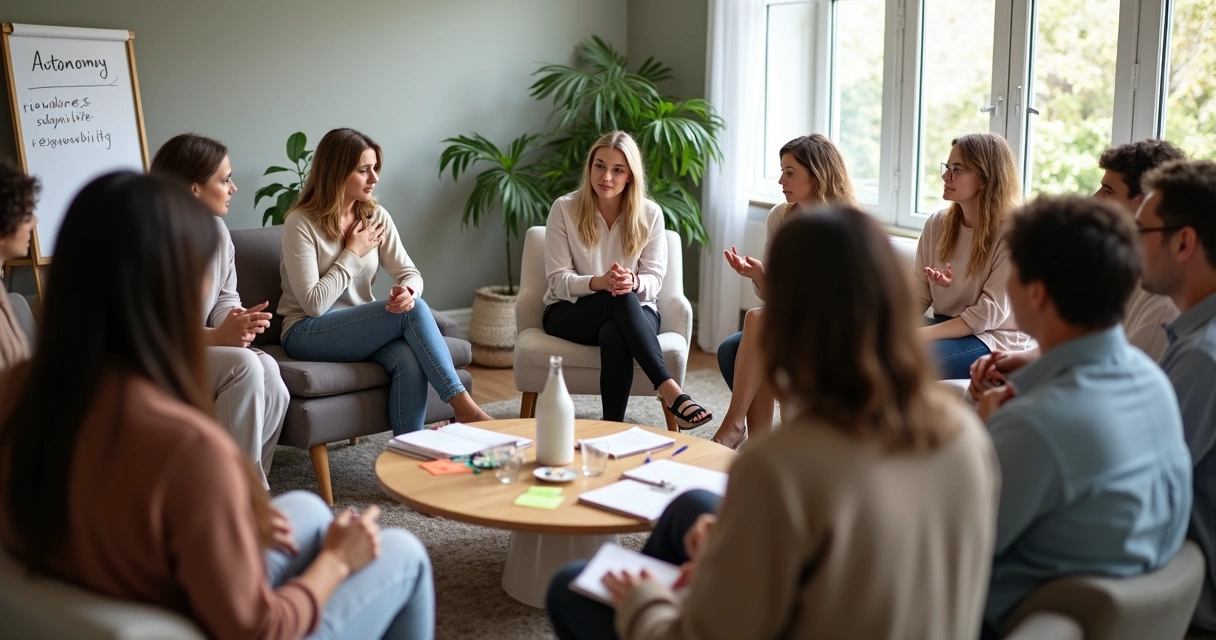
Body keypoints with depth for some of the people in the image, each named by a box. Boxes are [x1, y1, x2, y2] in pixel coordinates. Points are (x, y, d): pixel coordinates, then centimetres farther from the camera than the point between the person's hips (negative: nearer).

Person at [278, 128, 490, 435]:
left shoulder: (376, 216, 5)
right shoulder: (301, 224, -13)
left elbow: (410, 273, 0)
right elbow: (314, 304, -19)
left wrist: (408, 291, -24)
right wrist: (353, 254, -13)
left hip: (361, 326, 5)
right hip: (308, 333, -5)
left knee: (409, 359, -31)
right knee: (413, 311, -27)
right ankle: (463, 405, -23)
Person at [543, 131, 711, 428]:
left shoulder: (650, 214, -2)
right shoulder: (564, 208, -6)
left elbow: (654, 280, -5)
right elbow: (558, 280, -10)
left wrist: (633, 282, -30)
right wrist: (599, 282, -31)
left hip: (633, 311, 1)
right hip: (570, 312, -1)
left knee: (615, 334, -38)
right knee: (621, 299, -36)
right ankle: (669, 390, -44)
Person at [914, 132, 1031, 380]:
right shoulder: (936, 224, 4)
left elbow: (990, 312, -19)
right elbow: (919, 295, 4)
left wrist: (923, 335, -25)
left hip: (996, 339, -6)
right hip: (948, 328, 6)